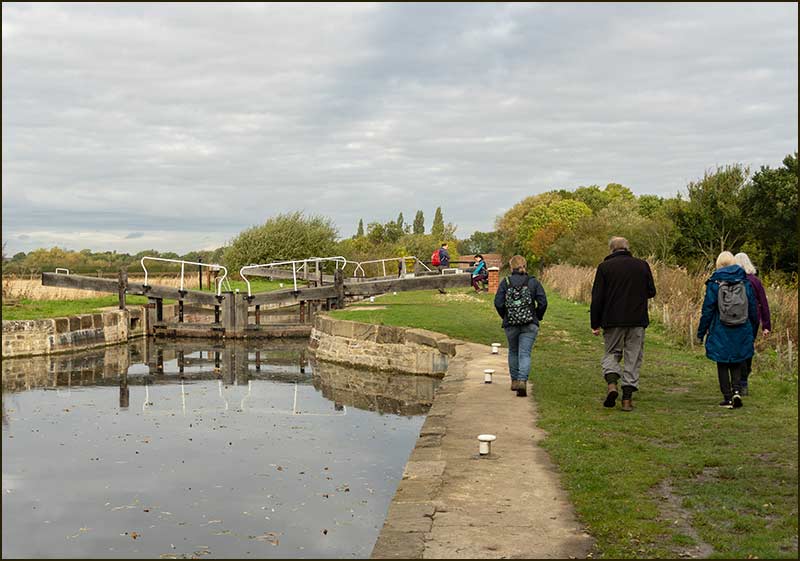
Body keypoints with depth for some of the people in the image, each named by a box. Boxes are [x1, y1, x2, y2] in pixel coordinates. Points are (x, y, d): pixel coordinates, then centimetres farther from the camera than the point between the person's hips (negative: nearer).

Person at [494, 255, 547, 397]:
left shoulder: (505, 282, -2)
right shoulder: (533, 282, 0)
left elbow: (498, 303, -8)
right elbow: (543, 303, -6)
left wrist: (505, 316, 7)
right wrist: (537, 317, 8)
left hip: (510, 324, 1)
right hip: (529, 325, -1)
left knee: (513, 352, 20)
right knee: (525, 353, -1)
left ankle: (515, 380, 28)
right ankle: (522, 381, -19)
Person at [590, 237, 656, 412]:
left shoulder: (604, 267, -2)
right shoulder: (642, 265, 4)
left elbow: (597, 298, -5)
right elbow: (651, 292, 10)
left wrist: (595, 324, 0)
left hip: (612, 320, -1)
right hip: (637, 321, 1)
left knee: (611, 353, 13)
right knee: (633, 358, 8)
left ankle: (611, 383, -13)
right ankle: (627, 398, 6)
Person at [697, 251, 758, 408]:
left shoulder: (714, 283, -7)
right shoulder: (745, 282, 1)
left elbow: (707, 310, -6)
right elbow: (753, 309, 6)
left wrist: (701, 332, 3)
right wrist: (752, 332, 16)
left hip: (720, 333, -2)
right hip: (742, 333, 2)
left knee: (722, 365, 8)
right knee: (736, 364, 16)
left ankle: (728, 398, 8)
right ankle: (737, 390, -2)